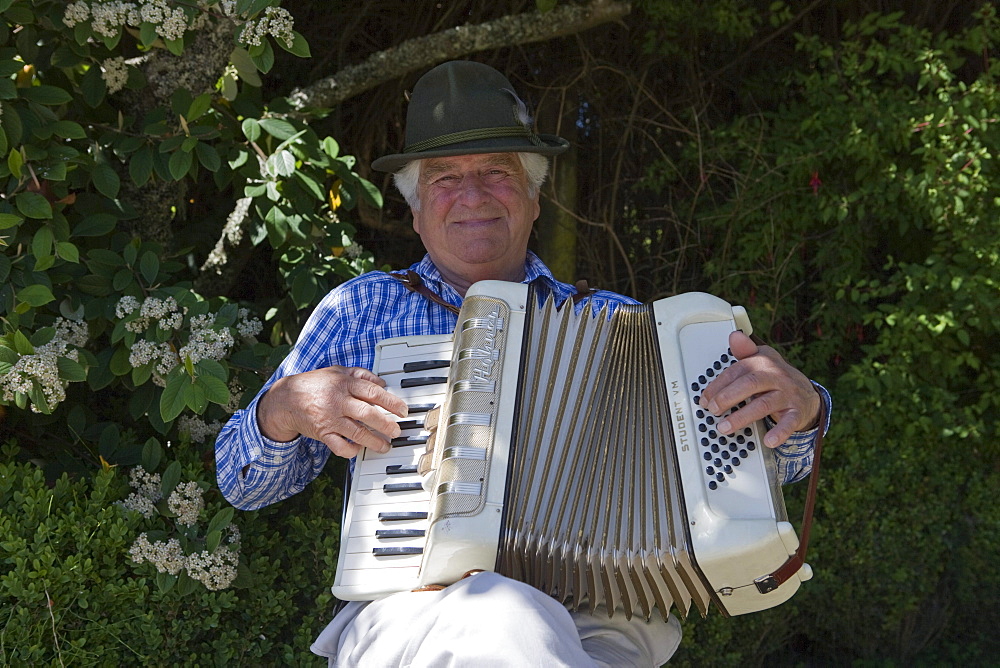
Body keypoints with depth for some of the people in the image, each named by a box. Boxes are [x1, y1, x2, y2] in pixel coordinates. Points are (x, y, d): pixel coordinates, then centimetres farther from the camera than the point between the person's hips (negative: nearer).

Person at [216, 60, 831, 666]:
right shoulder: (358, 309, 18)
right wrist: (284, 409, -4)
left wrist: (795, 406, -10)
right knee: (498, 618, -37)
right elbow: (245, 483, 18)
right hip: (410, 614, -1)